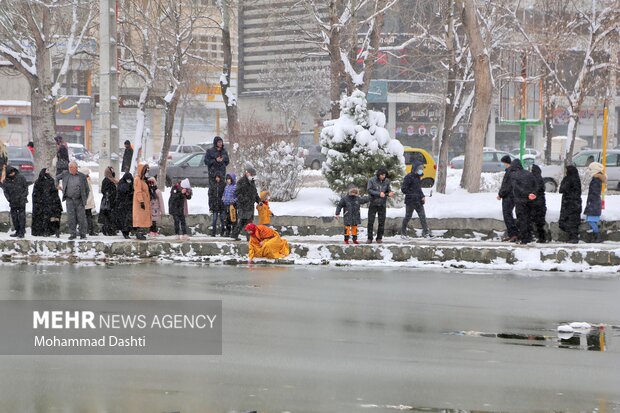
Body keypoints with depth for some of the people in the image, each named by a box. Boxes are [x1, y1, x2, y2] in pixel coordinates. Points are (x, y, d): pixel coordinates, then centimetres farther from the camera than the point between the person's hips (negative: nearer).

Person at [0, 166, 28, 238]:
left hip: (21, 202, -4)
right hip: (13, 202, 4)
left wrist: (24, 196, -7)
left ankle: (22, 232, -4)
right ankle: (17, 231, 19)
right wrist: (8, 198, -7)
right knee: (14, 217, 8)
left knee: (21, 216, -6)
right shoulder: (6, 181, 2)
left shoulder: (20, 178, -4)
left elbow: (26, 187, 3)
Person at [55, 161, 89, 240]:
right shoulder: (65, 174, 5)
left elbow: (87, 189, 8)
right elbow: (57, 178, 25)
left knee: (81, 217, -2)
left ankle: (83, 234, 7)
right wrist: (57, 185, 11)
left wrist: (85, 199, 3)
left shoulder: (82, 176, 2)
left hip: (79, 201, -1)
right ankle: (72, 233, 4)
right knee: (71, 218, -3)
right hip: (69, 200, 1)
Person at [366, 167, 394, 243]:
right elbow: (369, 190, -12)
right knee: (371, 221, -2)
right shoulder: (372, 180, -7)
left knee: (382, 222, 2)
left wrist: (389, 194, -16)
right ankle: (370, 238, 6)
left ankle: (379, 238, 12)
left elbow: (389, 190, 8)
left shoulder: (386, 181, 1)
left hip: (382, 204, 2)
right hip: (373, 203, -2)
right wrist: (379, 193, -22)